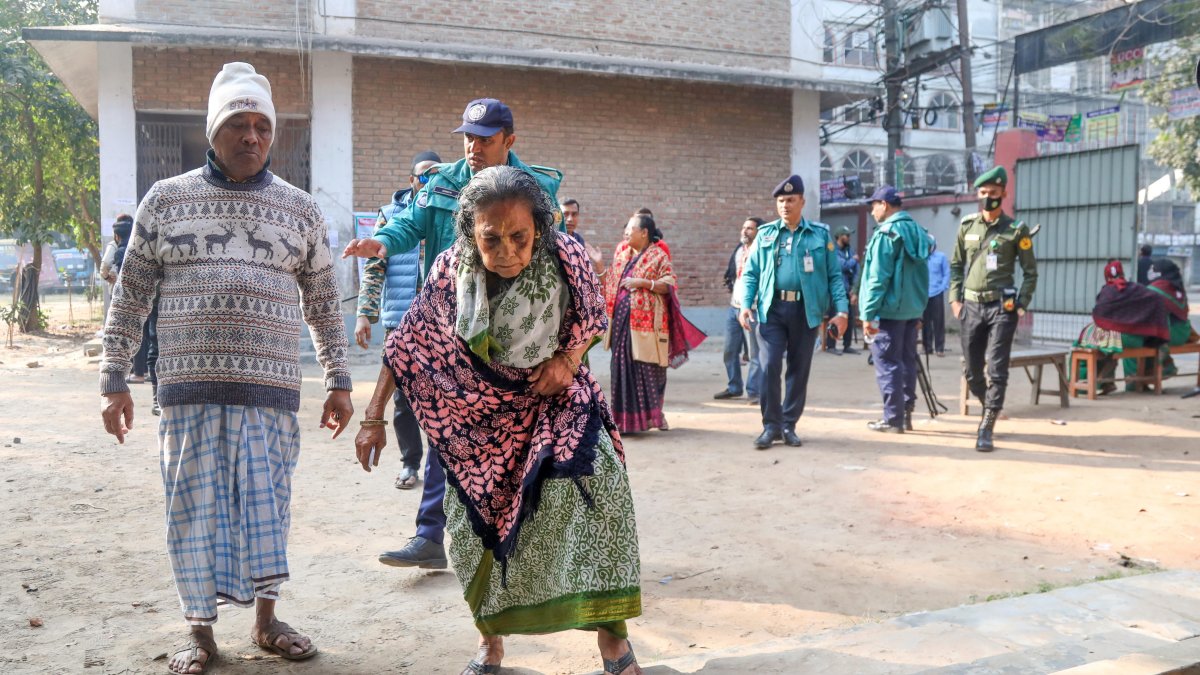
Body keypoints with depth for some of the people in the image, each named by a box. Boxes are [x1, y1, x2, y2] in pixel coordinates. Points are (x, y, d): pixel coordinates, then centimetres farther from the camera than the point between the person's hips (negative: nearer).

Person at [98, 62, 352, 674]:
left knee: (266, 506, 6)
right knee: (195, 508, 6)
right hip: (190, 390, 0)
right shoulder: (165, 200, 6)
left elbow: (324, 305, 11)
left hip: (271, 391, 0)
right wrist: (114, 381, 4)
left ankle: (265, 620, 26)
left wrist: (339, 382, 8)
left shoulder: (300, 210, 8)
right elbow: (130, 297, 8)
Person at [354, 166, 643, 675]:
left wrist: (568, 358, -20)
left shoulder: (566, 259, -21)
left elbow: (591, 318, 0)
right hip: (481, 412, 2)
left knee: (595, 480, -24)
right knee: (474, 522, -1)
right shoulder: (452, 270, -18)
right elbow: (407, 343, -8)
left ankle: (610, 630, -10)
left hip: (554, 399, -1)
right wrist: (374, 418, -7)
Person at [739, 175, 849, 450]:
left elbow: (834, 274, 4)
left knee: (799, 369, 6)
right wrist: (746, 304, -6)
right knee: (770, 366, -8)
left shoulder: (821, 233, 5)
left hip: (806, 310, 0)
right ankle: (771, 425, 4)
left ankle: (789, 425, 18)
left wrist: (842, 309, -6)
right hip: (772, 308, 0)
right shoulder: (765, 234, 9)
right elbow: (751, 273, 8)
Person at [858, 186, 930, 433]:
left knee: (888, 364, -2)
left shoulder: (886, 233, -13)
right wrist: (920, 307, 20)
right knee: (907, 361, 14)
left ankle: (893, 419, 0)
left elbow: (878, 277, -17)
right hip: (913, 309, 8)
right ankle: (906, 413, 19)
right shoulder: (917, 231, 12)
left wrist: (868, 313, -15)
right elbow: (921, 273, 16)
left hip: (889, 309, -8)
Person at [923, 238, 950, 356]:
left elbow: (947, 274, 4)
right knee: (925, 322, 4)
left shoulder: (941, 256, 5)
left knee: (939, 321, -1)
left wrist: (943, 287, -6)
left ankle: (939, 348, 2)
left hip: (937, 294, -1)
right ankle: (927, 347, 12)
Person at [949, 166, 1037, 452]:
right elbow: (956, 265, 14)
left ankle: (986, 430, -2)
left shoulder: (1016, 230, -3)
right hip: (971, 306, 4)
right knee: (971, 371, 10)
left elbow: (1030, 271, 1)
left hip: (1002, 307, -4)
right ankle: (991, 409, 35)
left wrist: (1022, 304, -8)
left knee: (996, 370, -7)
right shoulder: (967, 226, 7)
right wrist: (955, 298, 5)